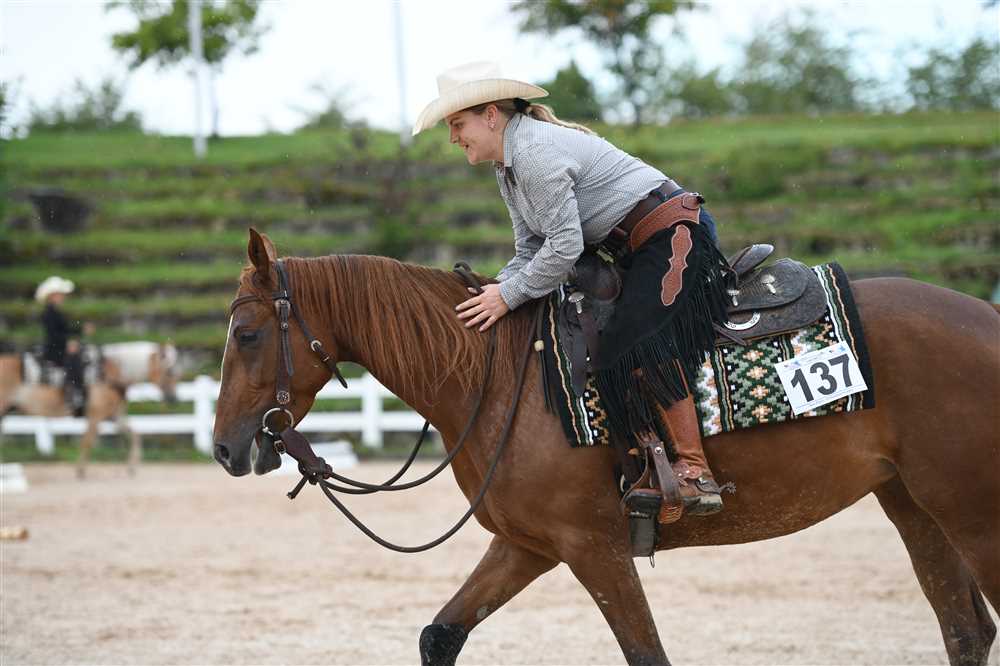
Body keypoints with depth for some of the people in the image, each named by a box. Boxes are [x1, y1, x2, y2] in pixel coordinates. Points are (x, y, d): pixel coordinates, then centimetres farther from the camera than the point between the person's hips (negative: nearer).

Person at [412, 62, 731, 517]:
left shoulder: (535, 151, -19)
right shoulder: (507, 167, 15)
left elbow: (565, 245, -22)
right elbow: (530, 249, 15)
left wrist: (510, 296, -14)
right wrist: (495, 289, -1)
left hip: (674, 235, -12)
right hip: (636, 250, 12)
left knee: (637, 345, -27)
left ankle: (694, 471, -30)